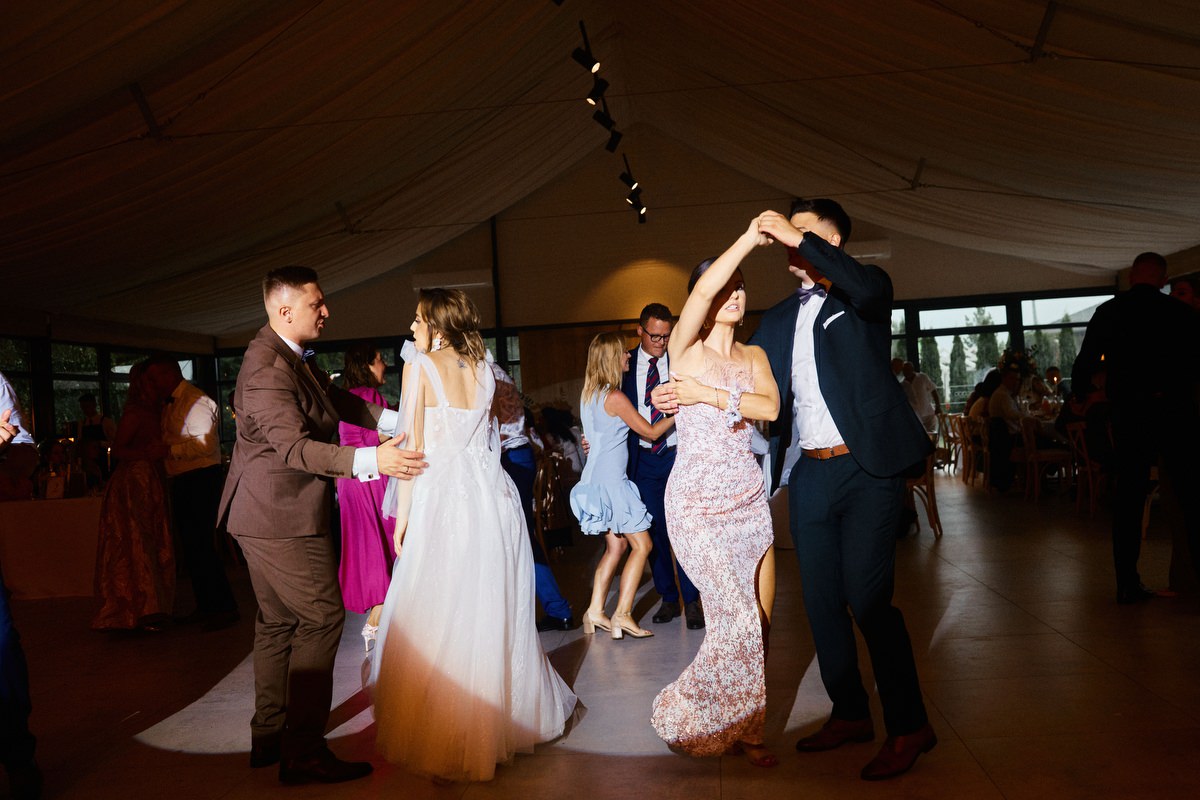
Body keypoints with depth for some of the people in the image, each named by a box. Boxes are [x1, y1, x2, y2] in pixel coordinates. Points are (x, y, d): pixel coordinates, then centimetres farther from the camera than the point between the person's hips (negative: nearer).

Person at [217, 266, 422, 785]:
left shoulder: (292, 355, 11)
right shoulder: (268, 367, -22)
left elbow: (335, 400, 20)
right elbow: (295, 447, -29)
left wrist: (395, 420, 10)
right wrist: (371, 460, -35)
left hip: (267, 513, 11)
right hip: (282, 517, -11)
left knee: (278, 622, 17)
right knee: (321, 618, -7)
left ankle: (269, 737, 28)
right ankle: (303, 753, -1)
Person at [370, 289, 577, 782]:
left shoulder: (421, 365, -4)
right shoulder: (483, 369, 11)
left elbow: (413, 447, -7)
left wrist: (402, 516, -3)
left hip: (442, 498, -6)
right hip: (490, 497, 6)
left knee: (437, 622, 3)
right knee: (492, 615, 16)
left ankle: (441, 739, 10)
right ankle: (507, 717, 30)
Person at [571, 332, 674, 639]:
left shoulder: (588, 394, 10)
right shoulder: (615, 397, -15)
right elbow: (651, 432, -8)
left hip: (596, 476, 9)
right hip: (610, 478, -9)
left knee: (616, 545, 15)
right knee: (641, 545, -2)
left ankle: (595, 610, 14)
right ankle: (622, 615, -4)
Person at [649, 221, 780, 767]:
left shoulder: (754, 356, 12)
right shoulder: (685, 347, -1)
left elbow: (770, 407, -9)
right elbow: (703, 291, -22)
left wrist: (710, 394, -15)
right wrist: (750, 238, -19)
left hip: (748, 496, 5)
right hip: (697, 500, -5)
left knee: (761, 621, 4)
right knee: (737, 618, -9)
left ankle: (744, 724, 20)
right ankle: (737, 730, 14)